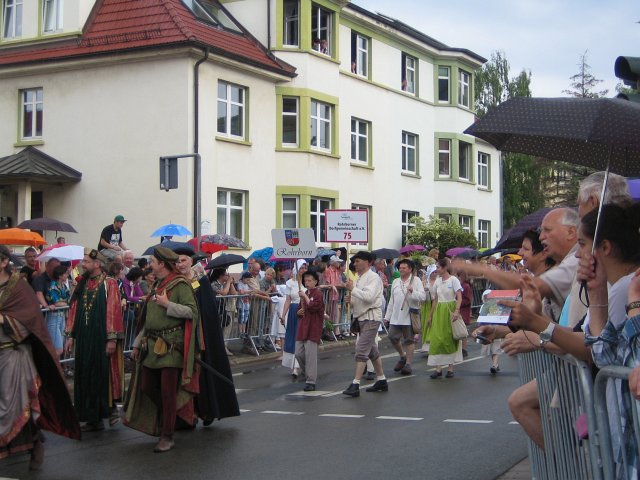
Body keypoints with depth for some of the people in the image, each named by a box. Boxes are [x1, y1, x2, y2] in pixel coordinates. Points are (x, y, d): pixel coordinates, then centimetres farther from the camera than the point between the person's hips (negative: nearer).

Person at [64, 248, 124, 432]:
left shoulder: (109, 284, -7)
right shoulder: (82, 285, 11)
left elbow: (113, 311, -11)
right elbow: (74, 310, 12)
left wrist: (112, 339, -16)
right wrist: (70, 335, 8)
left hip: (102, 338, -6)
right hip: (84, 339, 6)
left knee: (105, 374, -2)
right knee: (86, 376, 7)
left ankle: (111, 407, 18)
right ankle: (93, 418, 13)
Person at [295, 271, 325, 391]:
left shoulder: (317, 294, -6)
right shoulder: (304, 293, 17)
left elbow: (313, 307, -21)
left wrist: (305, 297, -14)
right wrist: (300, 312, 3)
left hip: (313, 328, -8)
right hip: (302, 328, 8)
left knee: (310, 355, -8)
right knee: (299, 354, 5)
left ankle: (311, 381, -5)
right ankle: (309, 374, 24)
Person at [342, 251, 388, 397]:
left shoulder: (373, 278, -11)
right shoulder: (359, 279, 17)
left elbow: (369, 297, -25)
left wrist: (353, 289, -20)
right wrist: (351, 301, 3)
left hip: (371, 318, -10)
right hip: (362, 318, 10)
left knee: (361, 351, -14)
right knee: (372, 351, 16)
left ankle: (355, 385, -17)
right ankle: (381, 381, 26)